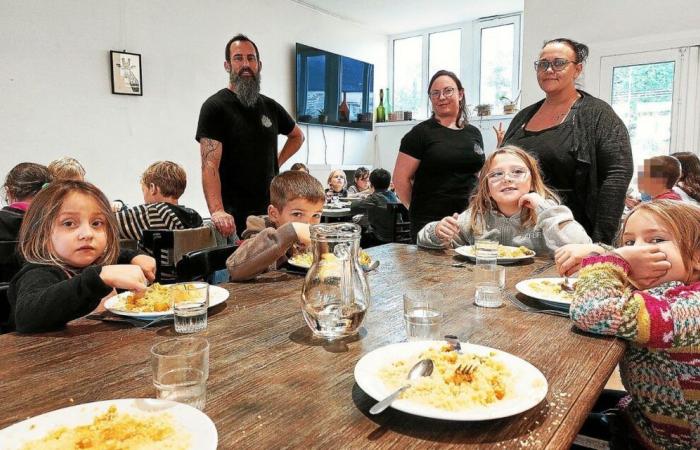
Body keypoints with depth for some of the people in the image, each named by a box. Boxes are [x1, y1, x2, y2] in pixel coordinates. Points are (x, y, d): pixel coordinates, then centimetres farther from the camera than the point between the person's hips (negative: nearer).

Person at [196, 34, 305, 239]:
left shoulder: (270, 107, 11)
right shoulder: (215, 107, -7)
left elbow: (297, 136, 30)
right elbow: (210, 165, -18)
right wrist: (217, 211, -32)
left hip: (270, 211, 6)